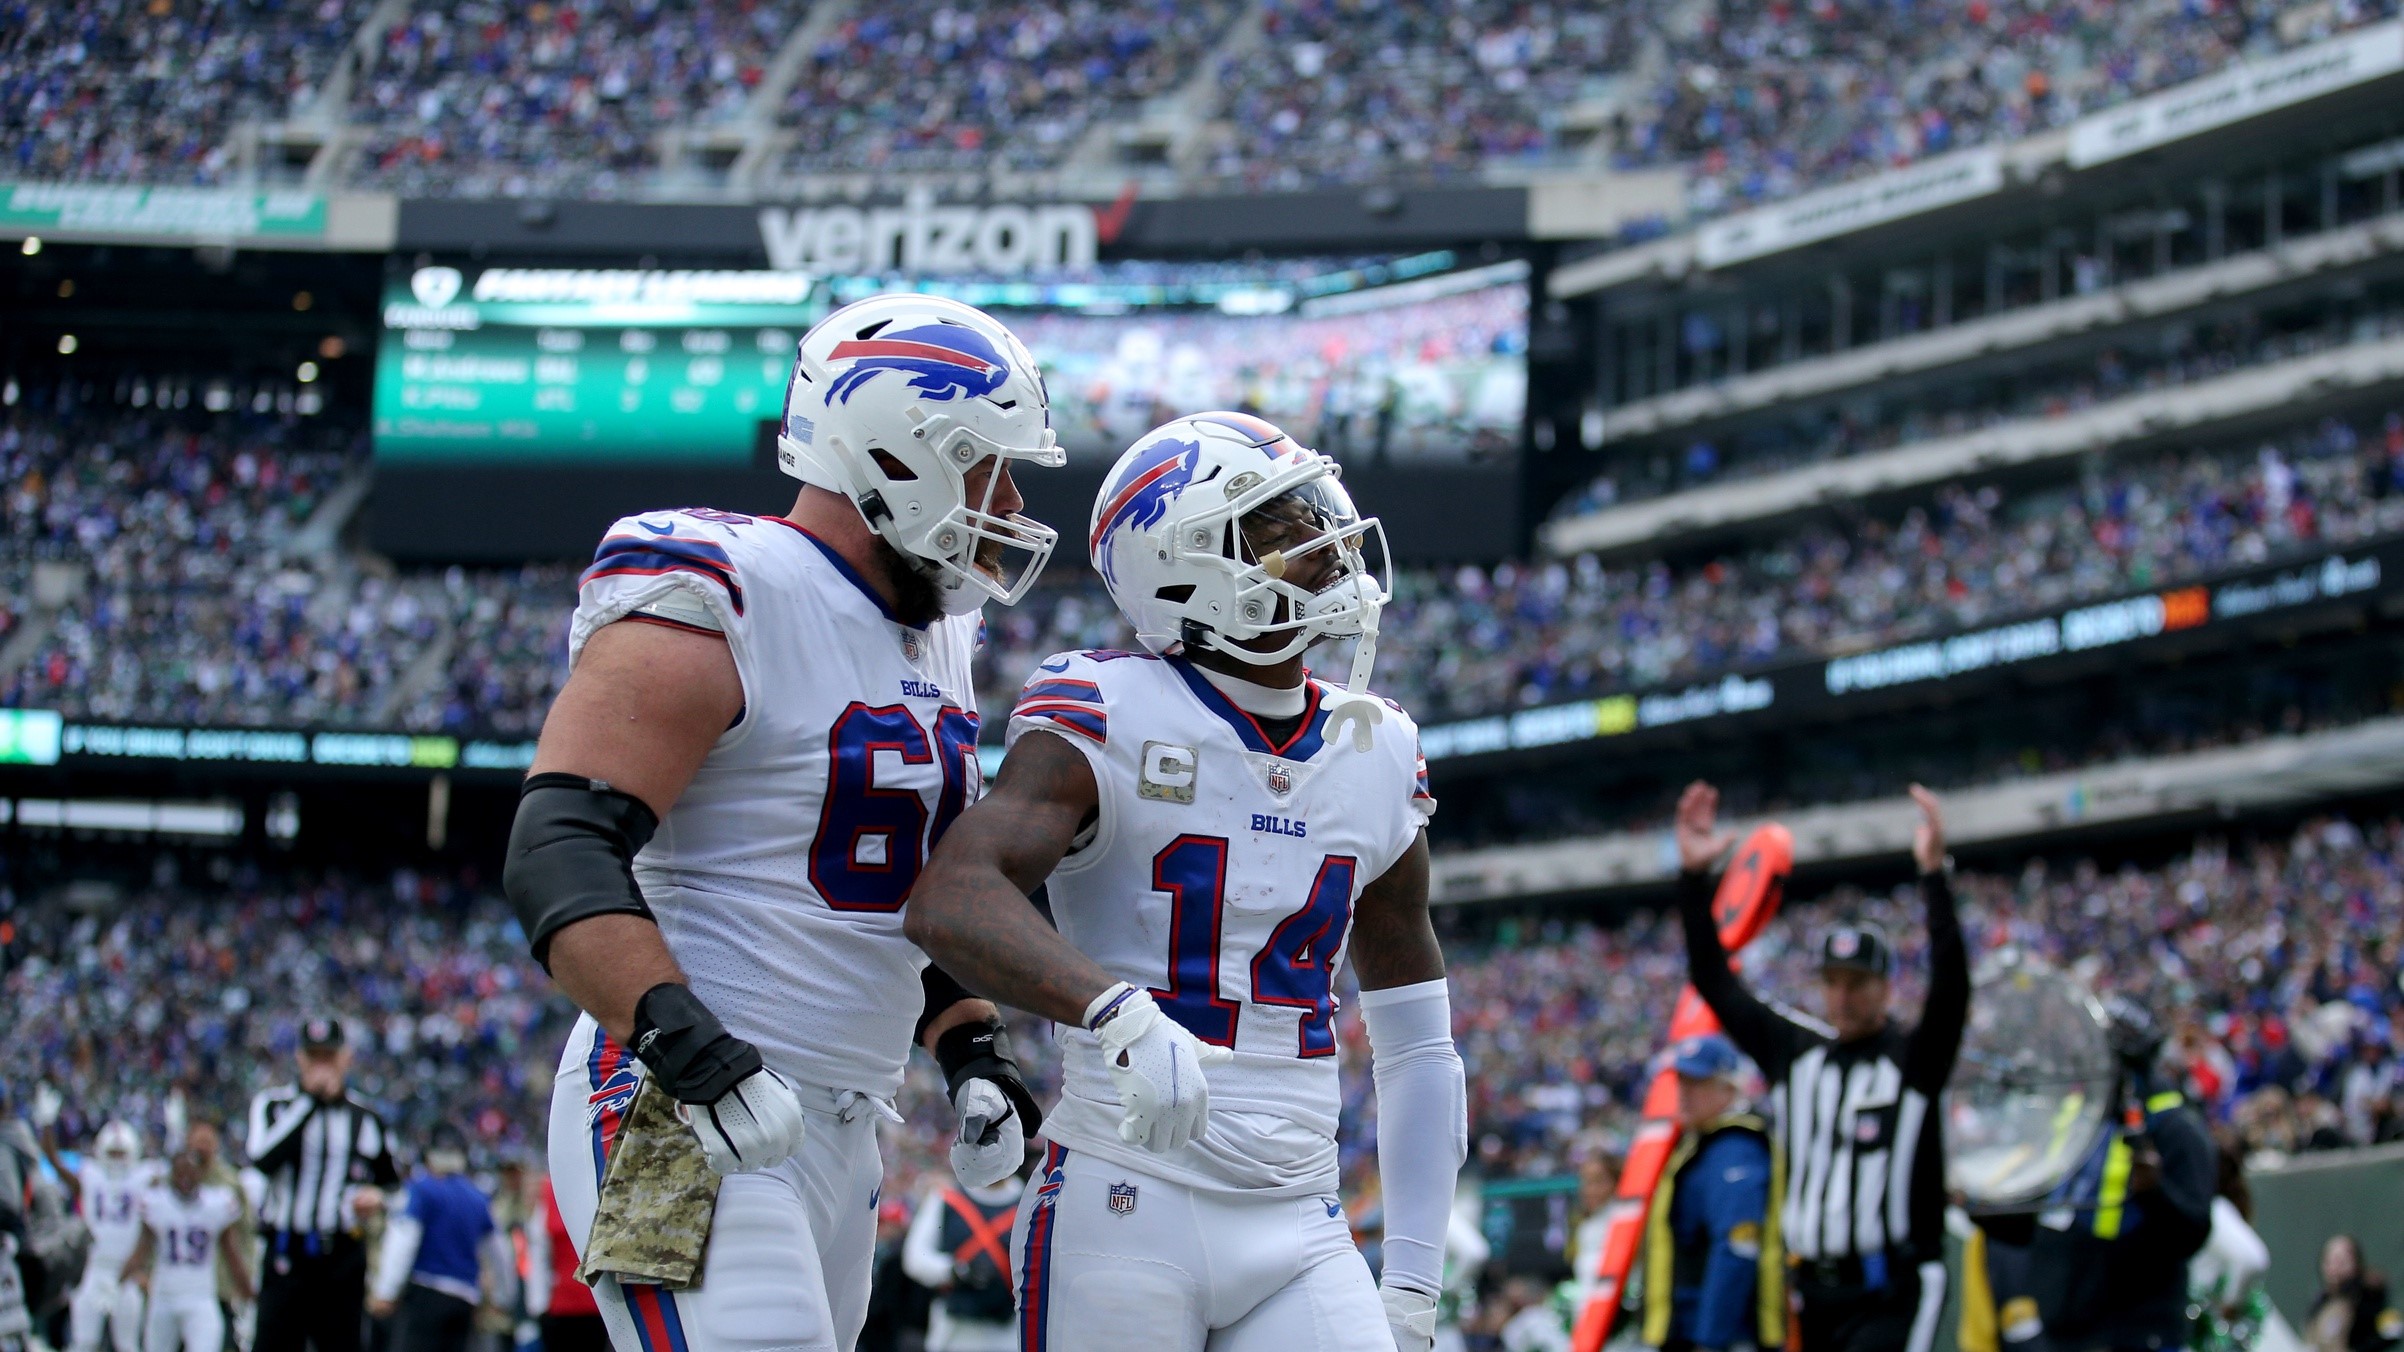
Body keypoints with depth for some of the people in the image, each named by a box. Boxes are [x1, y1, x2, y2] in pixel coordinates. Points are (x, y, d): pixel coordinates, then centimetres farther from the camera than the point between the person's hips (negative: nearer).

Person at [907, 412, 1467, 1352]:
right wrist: (1125, 1012, -40)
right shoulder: (1112, 722, -7)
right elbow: (951, 902, -24)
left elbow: (1418, 1046, 19)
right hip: (1126, 1213, -5)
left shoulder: (1374, 756, 11)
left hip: (1299, 1237, 5)